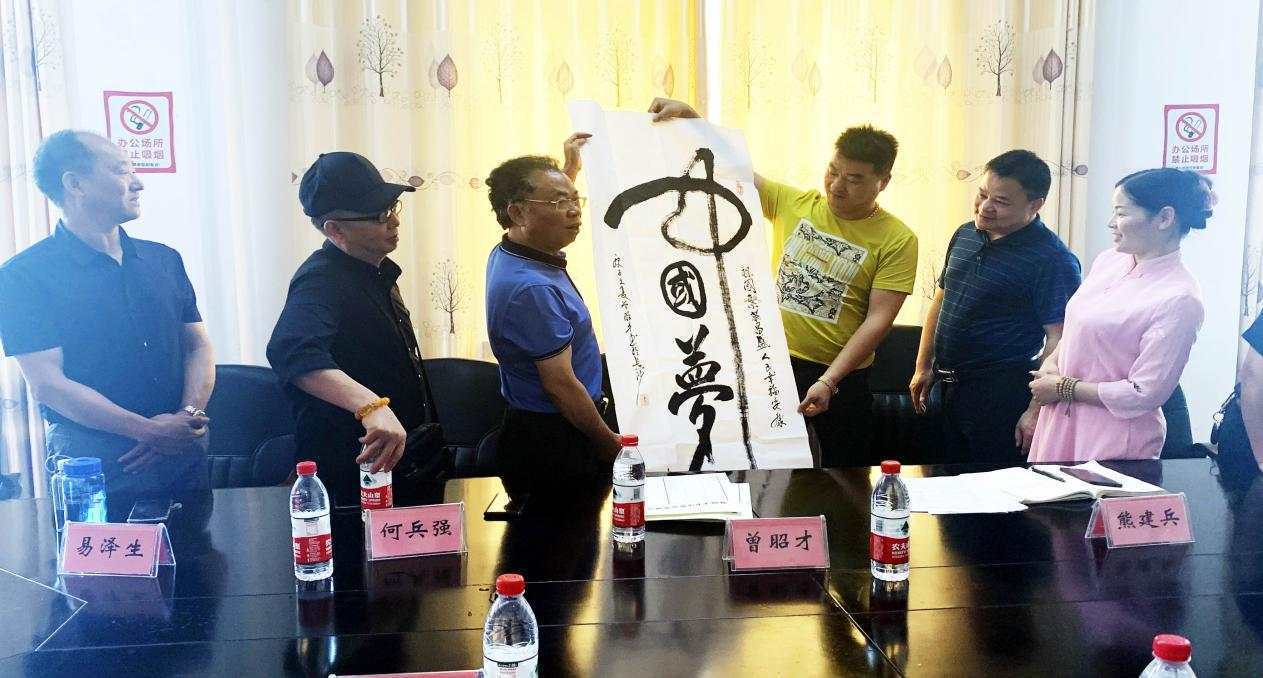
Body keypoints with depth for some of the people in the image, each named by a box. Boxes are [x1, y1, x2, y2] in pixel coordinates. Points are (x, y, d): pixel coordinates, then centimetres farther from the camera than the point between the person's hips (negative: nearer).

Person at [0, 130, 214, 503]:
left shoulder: (164, 260, 11)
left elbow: (198, 346, 11)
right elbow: (47, 384, -12)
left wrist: (189, 415, -9)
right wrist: (150, 431, -19)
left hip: (182, 457, 5)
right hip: (92, 468, -5)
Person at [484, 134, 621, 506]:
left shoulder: (508, 254, 3)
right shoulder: (531, 288, -28)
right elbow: (560, 385, -25)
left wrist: (570, 169, 31)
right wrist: (610, 444, -13)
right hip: (554, 444, -10)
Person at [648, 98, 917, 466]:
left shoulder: (897, 240, -8)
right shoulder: (792, 203, 3)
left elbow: (878, 319, -14)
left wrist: (828, 381, -21)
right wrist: (689, 115, -9)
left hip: (840, 378, -2)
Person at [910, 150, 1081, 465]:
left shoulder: (1053, 259, -15)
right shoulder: (965, 235, 8)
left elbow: (1058, 341, -18)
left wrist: (1036, 410, -21)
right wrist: (924, 366, 16)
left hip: (1002, 395, -7)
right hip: (951, 388, 7)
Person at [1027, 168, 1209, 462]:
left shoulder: (1179, 299, -17)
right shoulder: (1109, 261, 5)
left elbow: (1144, 394, -18)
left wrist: (1063, 388, -12)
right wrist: (1051, 363, -2)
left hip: (1115, 436, -7)